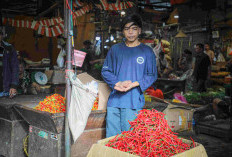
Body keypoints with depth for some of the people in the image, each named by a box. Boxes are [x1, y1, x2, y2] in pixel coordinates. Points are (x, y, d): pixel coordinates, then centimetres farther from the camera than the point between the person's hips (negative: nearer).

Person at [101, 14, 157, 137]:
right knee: (111, 137, 7)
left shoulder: (146, 51, 4)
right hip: (114, 99, 3)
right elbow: (105, 71, 11)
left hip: (134, 101, -2)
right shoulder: (115, 49, 10)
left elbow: (152, 75, 3)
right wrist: (118, 83, -8)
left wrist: (134, 84, -12)